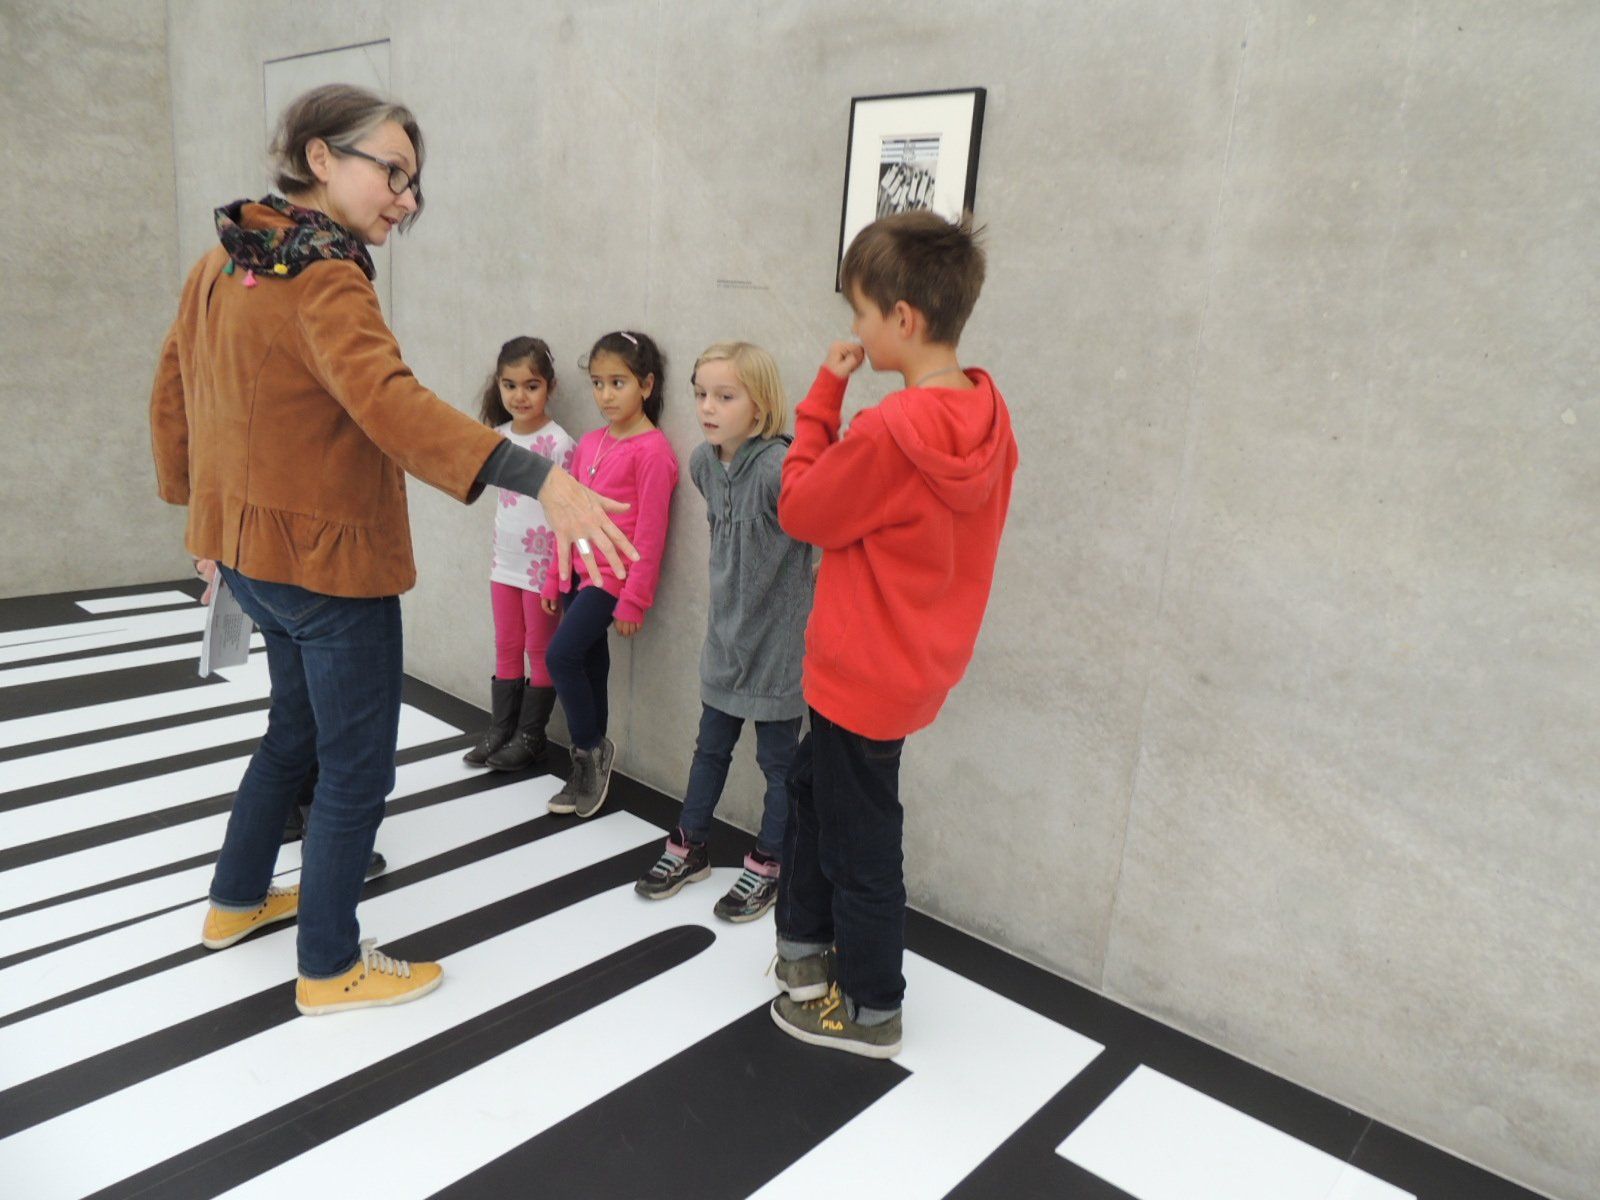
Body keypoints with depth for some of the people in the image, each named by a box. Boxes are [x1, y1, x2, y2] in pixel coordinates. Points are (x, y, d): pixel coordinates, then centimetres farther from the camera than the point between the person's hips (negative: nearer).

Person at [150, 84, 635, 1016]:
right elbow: (391, 405, -39)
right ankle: (331, 968, 21)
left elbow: (172, 391, 16)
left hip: (250, 547, 10)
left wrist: (197, 503, 27)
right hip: (329, 562, -10)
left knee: (295, 730, 27)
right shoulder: (322, 279, -22)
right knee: (358, 769, 5)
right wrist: (541, 480, -48)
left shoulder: (223, 264, 7)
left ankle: (239, 899, 45)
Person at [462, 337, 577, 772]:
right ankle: (500, 729, 26)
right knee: (506, 648, 15)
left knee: (540, 650, 7)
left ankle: (530, 735, 18)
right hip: (505, 562, 7)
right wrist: (499, 552, 17)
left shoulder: (557, 442, -15)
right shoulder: (499, 437, 5)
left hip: (543, 566, -6)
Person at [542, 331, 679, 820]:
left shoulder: (651, 450, -13)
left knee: (562, 655, -15)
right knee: (589, 664, 12)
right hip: (580, 572, 7)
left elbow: (650, 533, -14)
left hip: (613, 577, -7)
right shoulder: (589, 443, 10)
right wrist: (555, 577, 15)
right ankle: (588, 769, 24)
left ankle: (592, 747, 6)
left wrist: (633, 600, -13)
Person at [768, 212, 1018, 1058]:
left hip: (864, 676, -9)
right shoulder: (987, 415, -1)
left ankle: (871, 1011, 29)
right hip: (919, 662, 9)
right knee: (812, 786, 26)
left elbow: (800, 512, -12)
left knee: (860, 840, 9)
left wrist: (822, 396, -9)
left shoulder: (885, 433, -27)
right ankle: (806, 944, 42)